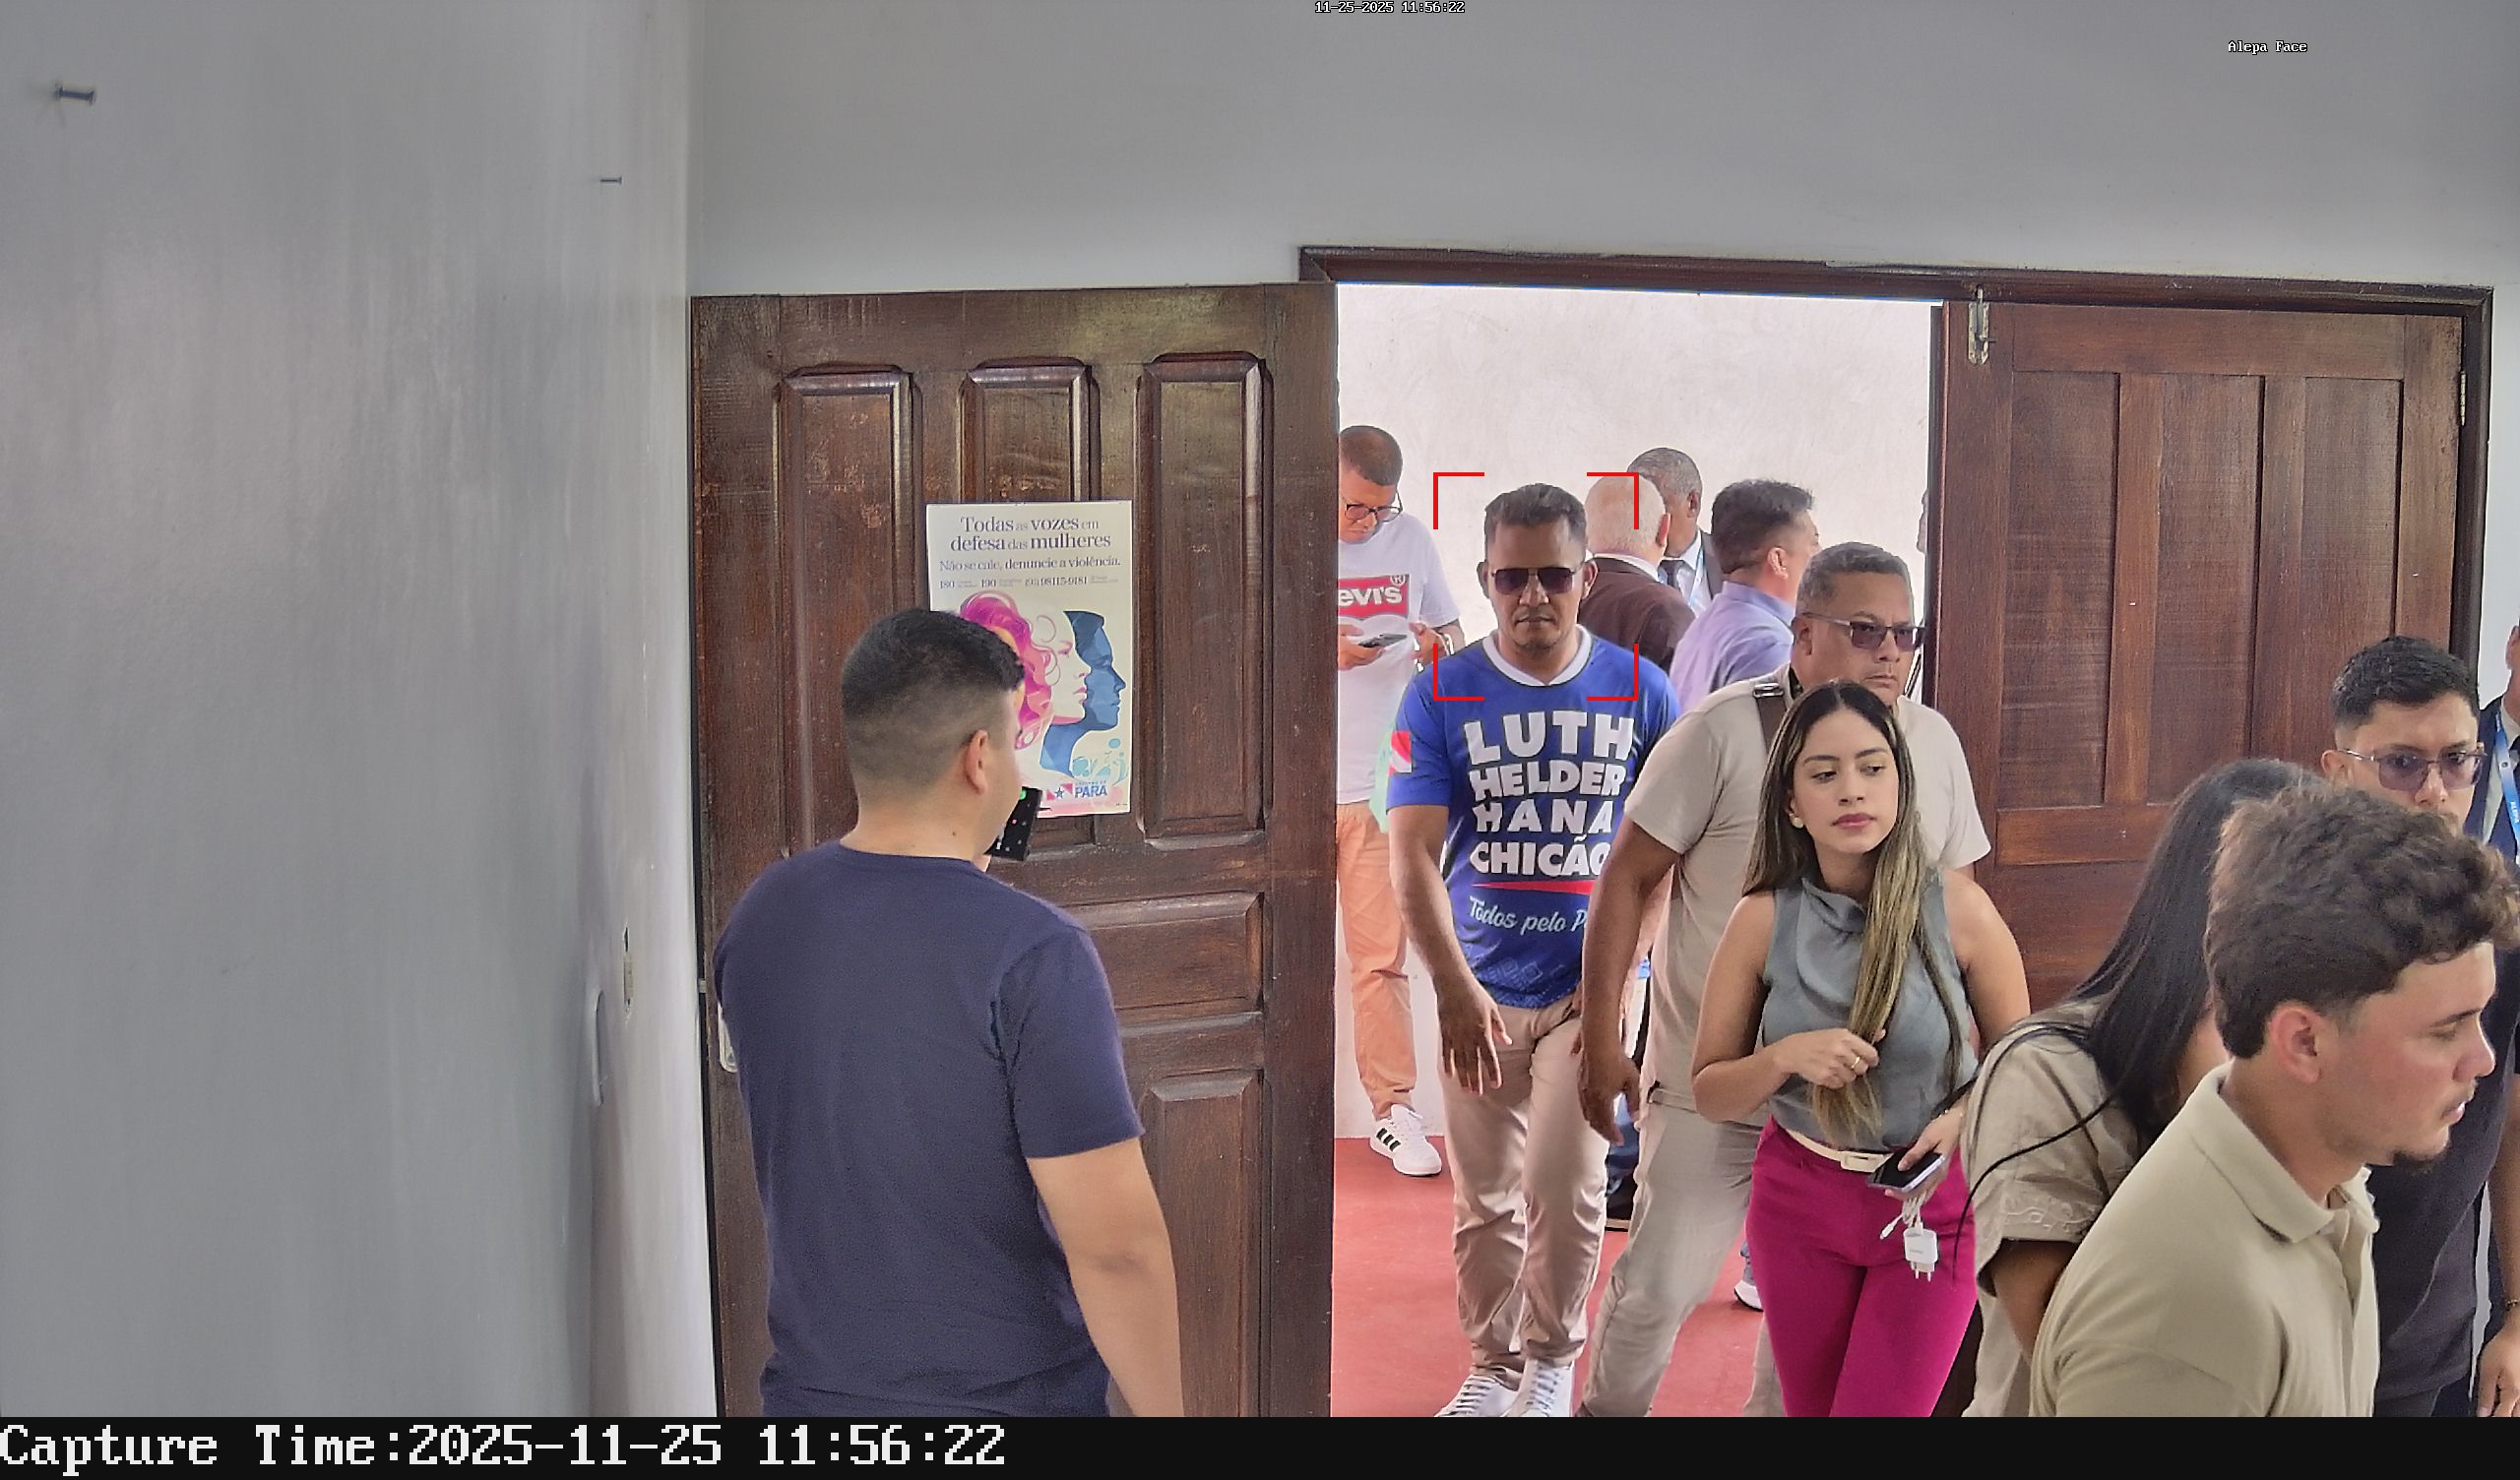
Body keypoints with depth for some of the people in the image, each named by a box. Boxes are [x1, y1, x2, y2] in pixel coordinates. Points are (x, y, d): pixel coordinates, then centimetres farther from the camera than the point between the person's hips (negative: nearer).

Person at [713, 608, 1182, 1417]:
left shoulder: (756, 918, -4)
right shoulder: (1033, 952, -23)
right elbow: (1115, 1245, -22)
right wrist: (1162, 1412, -11)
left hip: (813, 1384, 5)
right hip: (1006, 1396, -5)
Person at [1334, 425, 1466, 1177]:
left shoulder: (1411, 540, 8)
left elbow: (1453, 632, 18)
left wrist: (1435, 644, -6)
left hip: (1382, 782, 2)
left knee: (1382, 955, 0)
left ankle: (1394, 1108, 8)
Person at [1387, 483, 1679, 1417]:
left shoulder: (1639, 692, -2)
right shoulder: (1441, 695, -4)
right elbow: (1413, 852, -8)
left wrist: (1621, 972, -8)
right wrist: (1455, 988, -17)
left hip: (1591, 981, 0)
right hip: (1480, 987, 1)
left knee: (1565, 1186, -2)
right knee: (1484, 1198, 8)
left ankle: (1553, 1358, 22)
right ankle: (1493, 1364, 27)